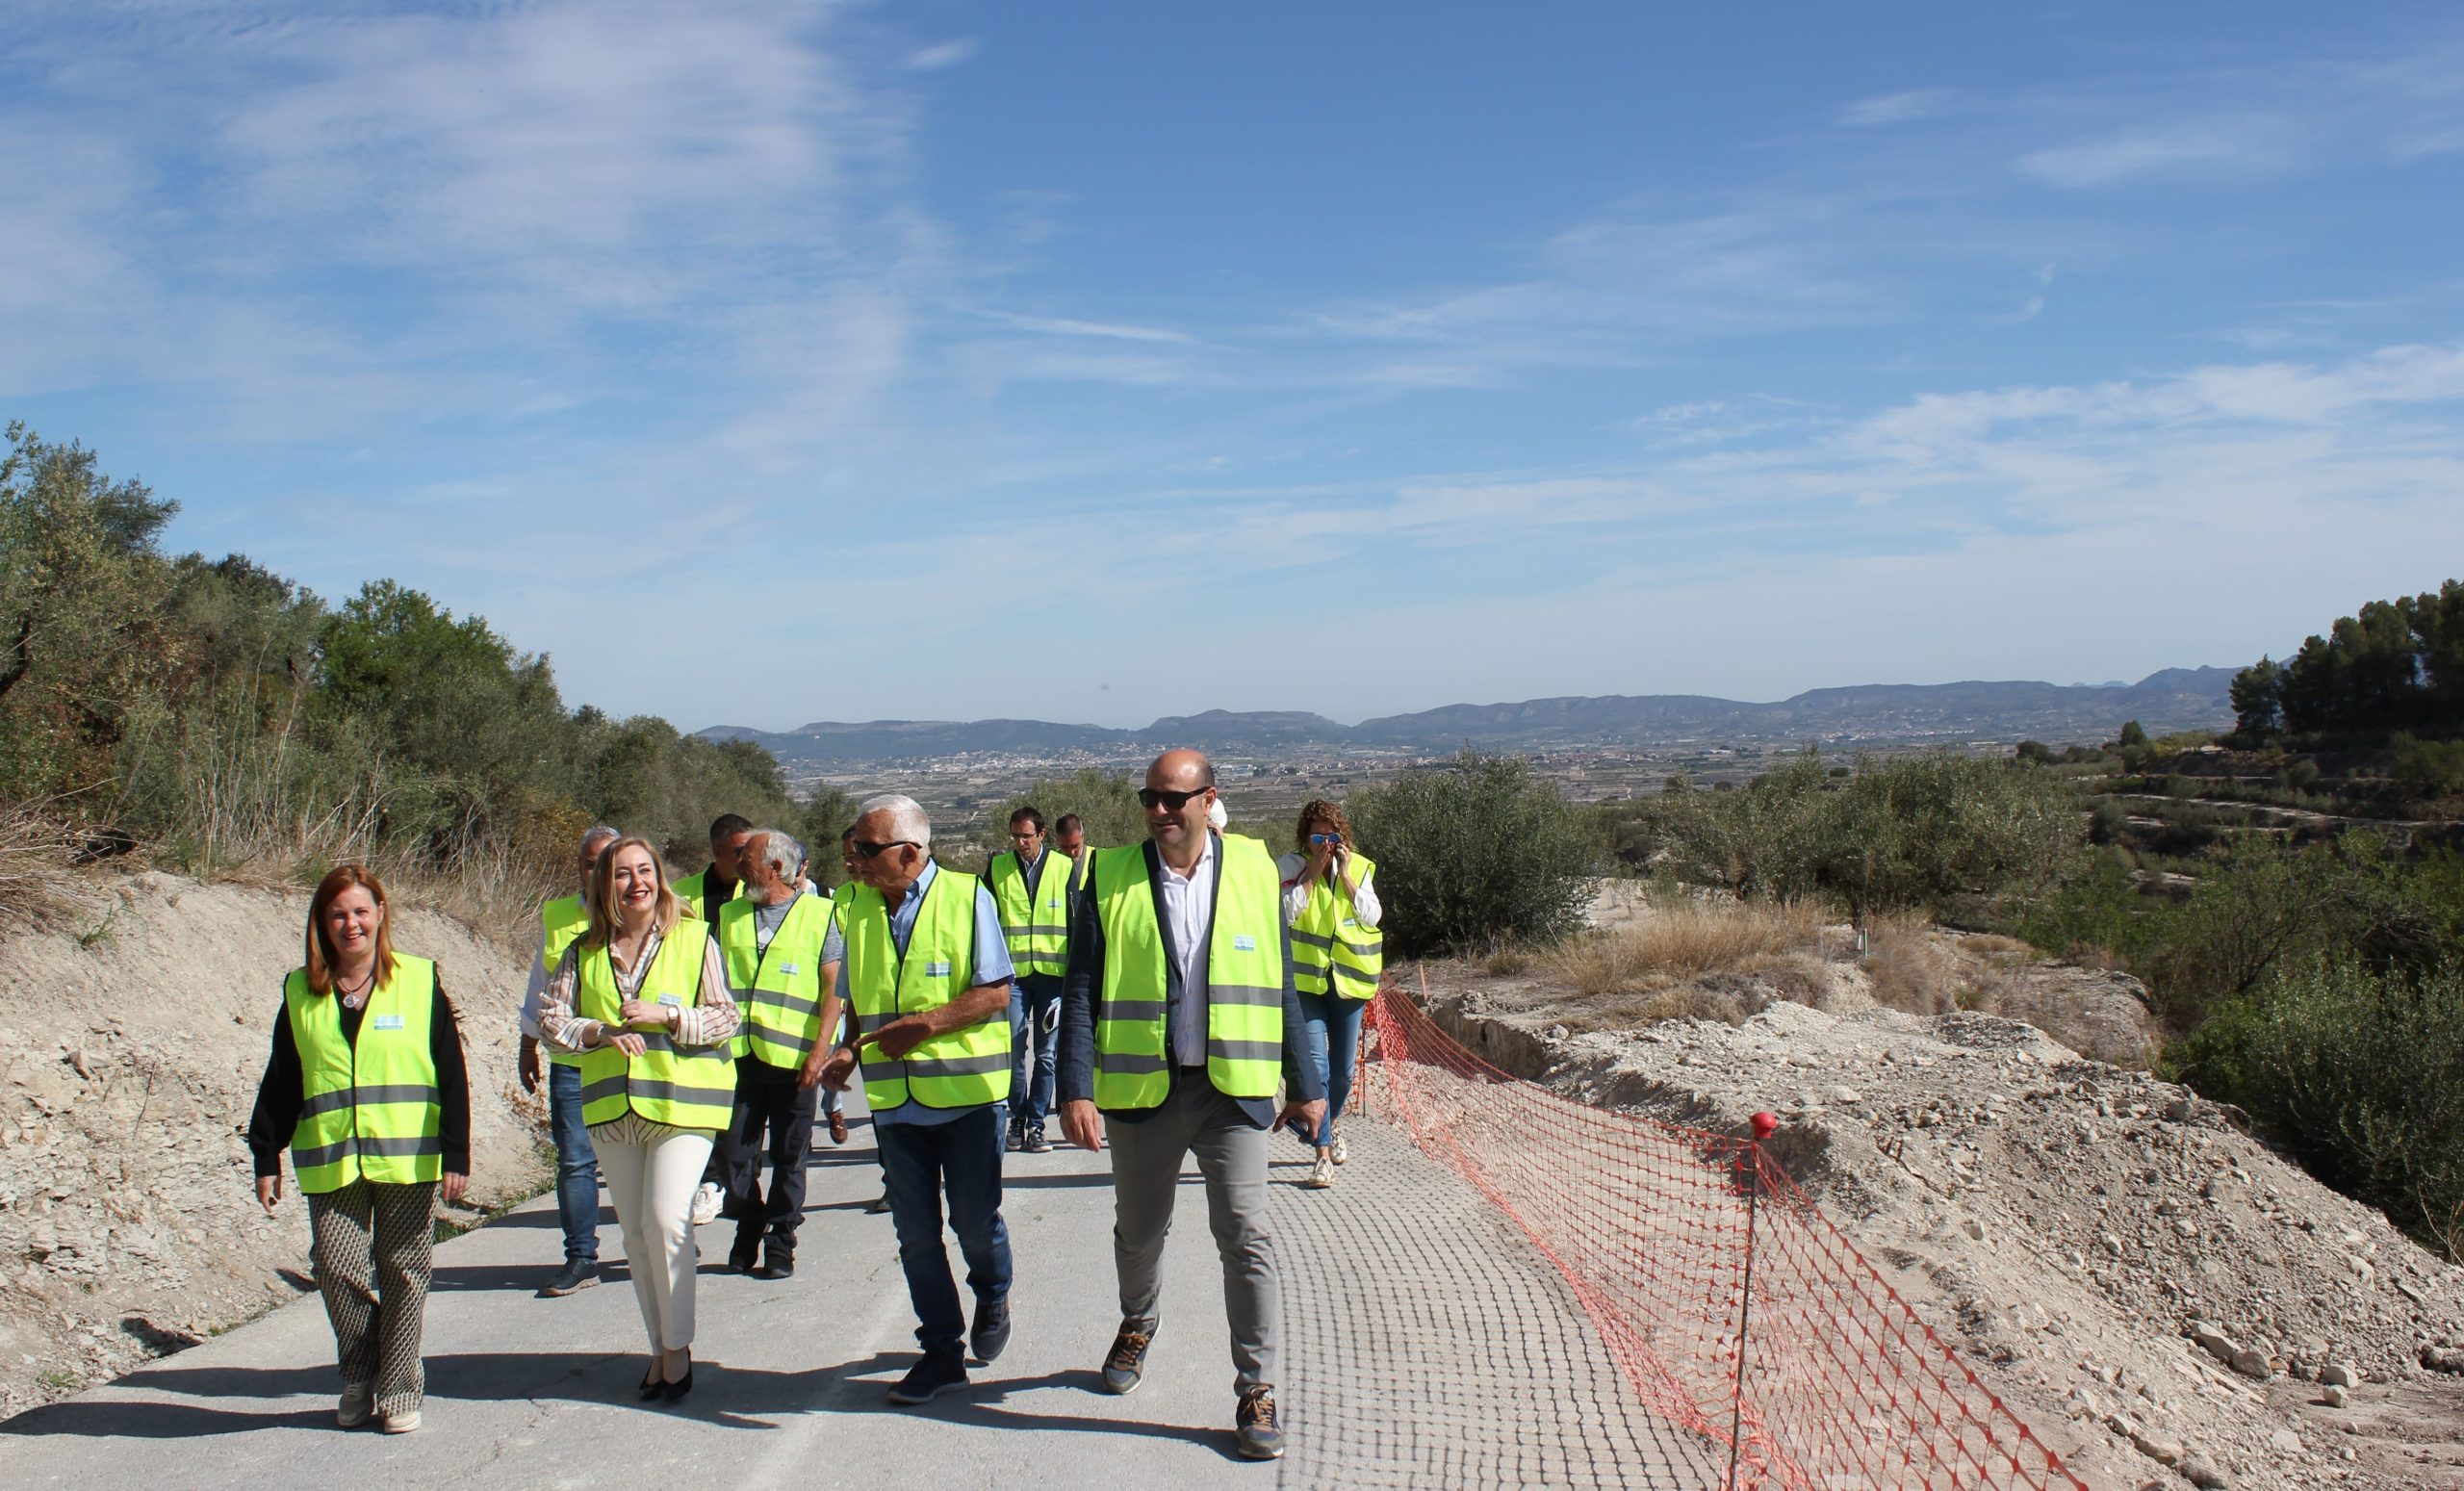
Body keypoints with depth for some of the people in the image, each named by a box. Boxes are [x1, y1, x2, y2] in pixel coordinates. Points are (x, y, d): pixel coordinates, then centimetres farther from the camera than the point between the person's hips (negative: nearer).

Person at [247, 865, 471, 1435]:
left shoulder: (419, 982, 1)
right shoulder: (300, 994, 8)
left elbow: (452, 1076, 1)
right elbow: (279, 1085, 13)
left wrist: (456, 1155, -3)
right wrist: (267, 1158, 10)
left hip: (407, 1159, -2)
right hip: (329, 1163, 2)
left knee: (403, 1274, 4)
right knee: (338, 1270, -1)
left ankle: (399, 1389, 16)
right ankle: (358, 1382, 20)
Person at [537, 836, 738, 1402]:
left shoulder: (694, 939, 0)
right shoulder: (584, 952, 8)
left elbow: (725, 1018, -3)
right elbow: (551, 1018, 2)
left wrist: (663, 1015, -17)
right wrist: (603, 1032, -15)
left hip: (682, 1101, -4)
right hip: (611, 1107, 4)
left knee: (666, 1220, -14)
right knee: (635, 1232, 9)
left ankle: (678, 1345, 1)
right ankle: (660, 1348, 21)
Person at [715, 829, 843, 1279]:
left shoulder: (818, 914, -1)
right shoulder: (730, 915, 12)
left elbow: (832, 989, -3)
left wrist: (820, 1049, -11)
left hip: (793, 1059, -3)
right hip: (738, 1055, 4)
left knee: (789, 1158, 4)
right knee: (735, 1153, 5)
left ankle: (780, 1242, 15)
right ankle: (748, 1230, 25)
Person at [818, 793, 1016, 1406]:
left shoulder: (966, 896, -6)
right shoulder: (860, 907, 9)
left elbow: (995, 993, -11)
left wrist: (923, 1025, -19)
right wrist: (850, 1049, -2)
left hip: (966, 1093, -4)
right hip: (894, 1098, 5)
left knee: (975, 1218, 3)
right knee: (916, 1231, 6)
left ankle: (993, 1300, 33)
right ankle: (942, 1350, 17)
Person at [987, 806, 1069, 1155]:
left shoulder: (1065, 868, 4)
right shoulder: (997, 868, 6)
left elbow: (1077, 923, 7)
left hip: (1053, 972, 0)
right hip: (1012, 972, 0)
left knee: (1046, 1054, 2)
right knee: (1014, 1049, -2)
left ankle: (1036, 1123, 9)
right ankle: (1017, 1118, 12)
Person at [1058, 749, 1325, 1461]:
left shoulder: (1253, 870, 0)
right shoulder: (1111, 877, -2)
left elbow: (1280, 987, 5)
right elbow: (1081, 993, -5)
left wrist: (1305, 1084, 7)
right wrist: (1076, 1091, -14)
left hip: (1231, 1088, -1)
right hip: (1141, 1088, 1)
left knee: (1245, 1236, -7)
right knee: (1140, 1228, 18)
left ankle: (1256, 1390, 4)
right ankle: (1137, 1327, 47)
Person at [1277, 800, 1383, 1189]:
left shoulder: (1359, 867, 4)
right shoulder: (1291, 866, -3)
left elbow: (1372, 916, -6)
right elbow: (1285, 913, -16)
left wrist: (1345, 876, -12)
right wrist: (1313, 872, -16)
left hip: (1347, 980, 3)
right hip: (1304, 980, -3)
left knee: (1344, 1069, 13)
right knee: (1314, 1065, -13)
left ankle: (1331, 1126, 41)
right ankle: (1323, 1154, -10)